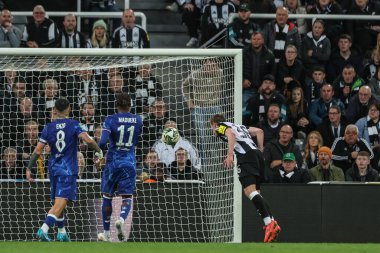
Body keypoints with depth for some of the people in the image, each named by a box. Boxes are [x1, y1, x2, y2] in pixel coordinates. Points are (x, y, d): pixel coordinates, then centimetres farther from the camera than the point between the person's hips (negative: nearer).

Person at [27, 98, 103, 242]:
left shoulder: (49, 128, 3)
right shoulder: (73, 125, -5)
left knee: (58, 202, 19)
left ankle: (62, 232, 24)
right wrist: (99, 151, -1)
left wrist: (29, 169, 1)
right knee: (60, 203, -10)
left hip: (54, 168, 4)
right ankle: (44, 230, -26)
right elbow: (88, 140, -18)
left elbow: (37, 150, -3)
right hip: (68, 169, -4)